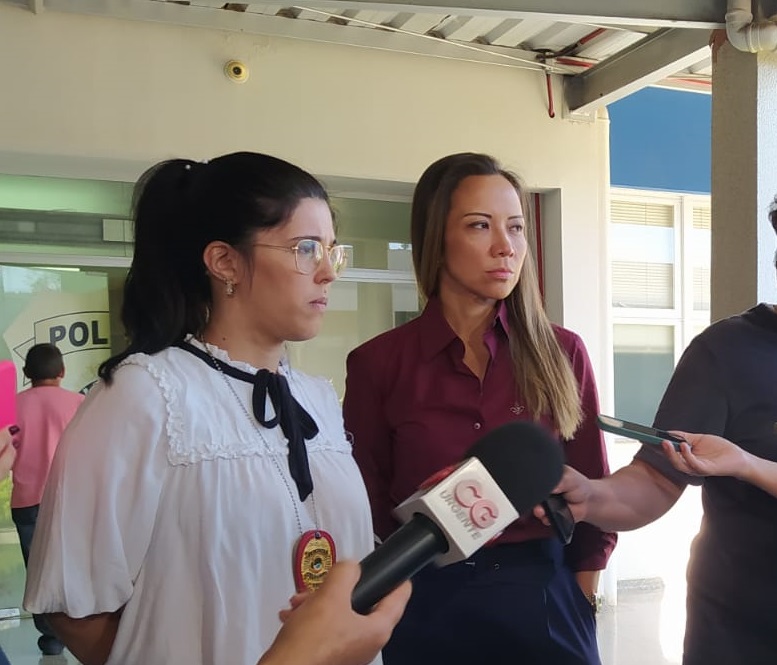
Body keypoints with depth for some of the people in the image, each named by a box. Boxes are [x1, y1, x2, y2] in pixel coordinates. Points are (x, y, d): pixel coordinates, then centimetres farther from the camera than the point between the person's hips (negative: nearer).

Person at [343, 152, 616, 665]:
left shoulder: (562, 354, -2)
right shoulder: (377, 363, -7)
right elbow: (367, 512, -1)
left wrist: (578, 606, 2)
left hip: (546, 605, 1)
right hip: (425, 608, -1)